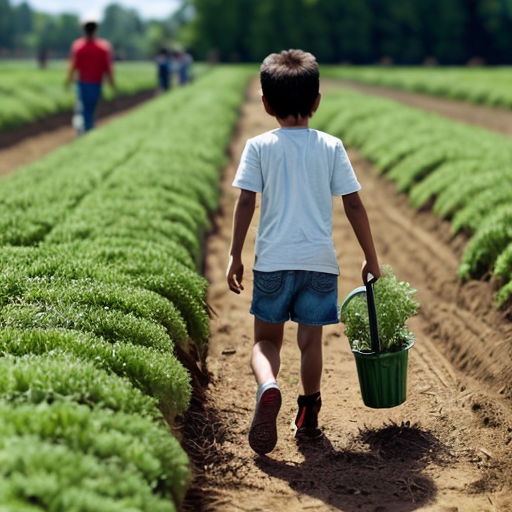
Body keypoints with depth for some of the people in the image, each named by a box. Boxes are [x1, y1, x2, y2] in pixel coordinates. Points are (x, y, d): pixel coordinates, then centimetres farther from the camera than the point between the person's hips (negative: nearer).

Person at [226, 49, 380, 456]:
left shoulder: (259, 147, -1)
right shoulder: (331, 147, 2)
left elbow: (246, 202, -6)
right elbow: (354, 206, 1)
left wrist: (235, 255, 2)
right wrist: (371, 258, 9)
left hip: (273, 260, -1)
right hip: (320, 260, 1)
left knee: (266, 339, 10)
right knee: (311, 341, 13)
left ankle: (268, 388, -19)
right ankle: (308, 416, 21)